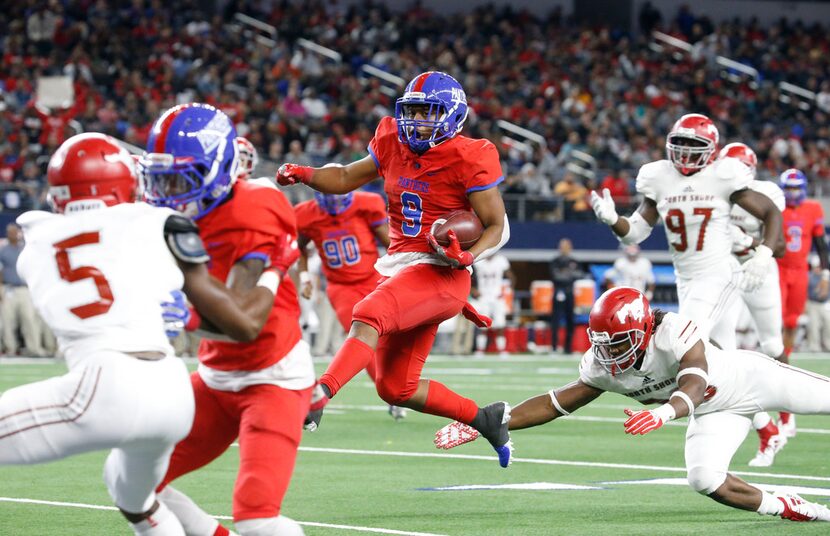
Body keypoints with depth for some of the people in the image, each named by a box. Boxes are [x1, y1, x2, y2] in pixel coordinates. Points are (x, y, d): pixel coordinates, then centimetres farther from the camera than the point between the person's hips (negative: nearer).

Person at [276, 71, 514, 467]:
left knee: (368, 316, -34)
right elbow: (346, 178, 19)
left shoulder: (469, 159, -9)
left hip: (438, 272, -8)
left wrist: (468, 255, -26)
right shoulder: (393, 144, 8)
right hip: (398, 268, 8)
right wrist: (303, 174, 0)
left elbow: (497, 227, -6)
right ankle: (485, 418, 27)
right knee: (395, 388, 11)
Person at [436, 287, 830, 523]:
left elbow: (694, 387, -50)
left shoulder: (674, 332, -36)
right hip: (715, 413, 5)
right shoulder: (602, 368, -17)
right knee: (704, 479, -19)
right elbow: (552, 405, -10)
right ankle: (784, 508, -1)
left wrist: (663, 412, -71)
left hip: (748, 376, -4)